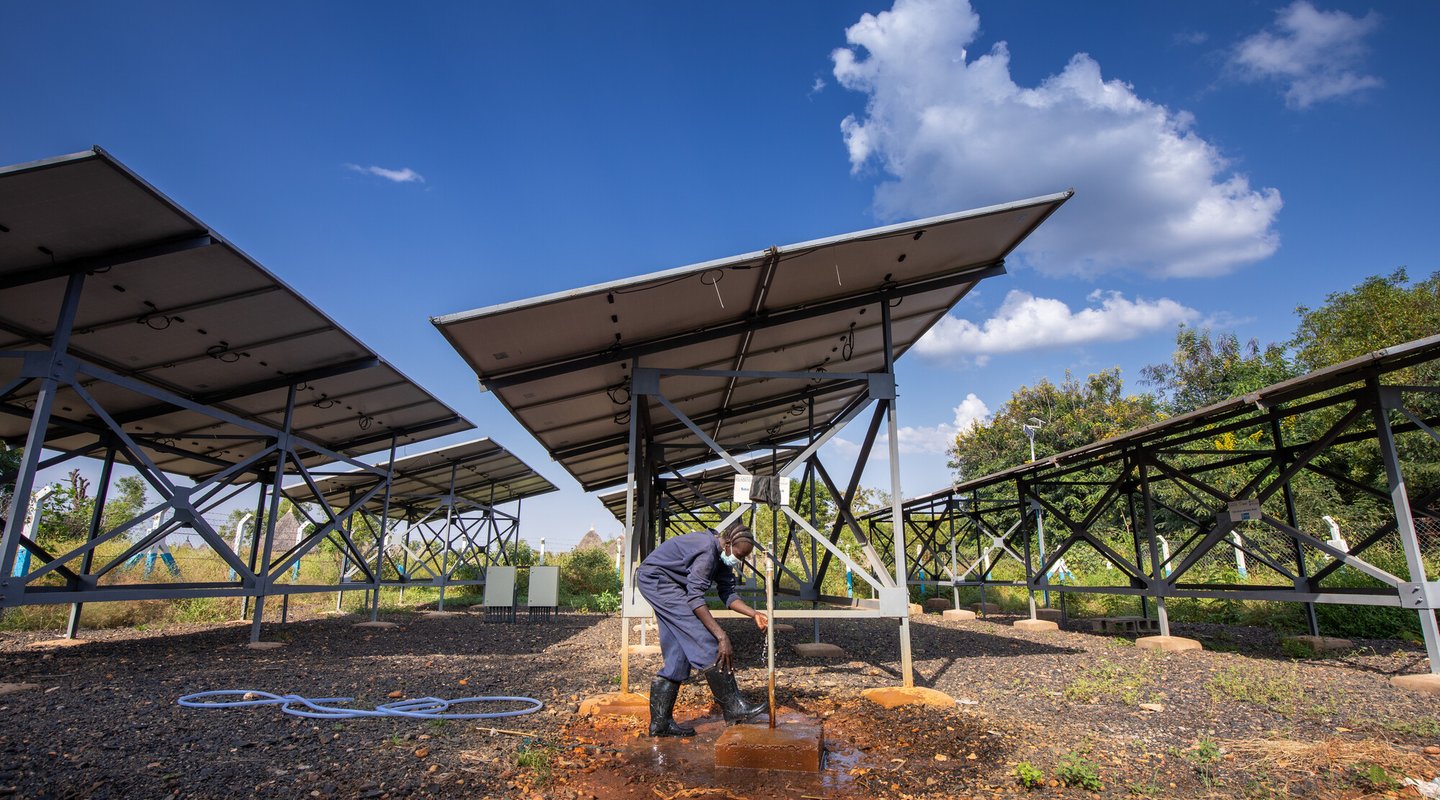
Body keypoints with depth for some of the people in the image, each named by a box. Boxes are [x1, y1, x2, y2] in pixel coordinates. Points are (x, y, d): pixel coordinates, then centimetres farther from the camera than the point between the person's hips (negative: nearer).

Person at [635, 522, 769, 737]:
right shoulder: (706, 549, -25)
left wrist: (755, 614, -8)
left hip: (668, 585, 11)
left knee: (677, 656, 7)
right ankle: (734, 708, -12)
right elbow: (695, 598, -28)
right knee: (705, 642, -15)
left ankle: (660, 722, 12)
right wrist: (722, 636, -30)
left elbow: (728, 594, 6)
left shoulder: (721, 556, 6)